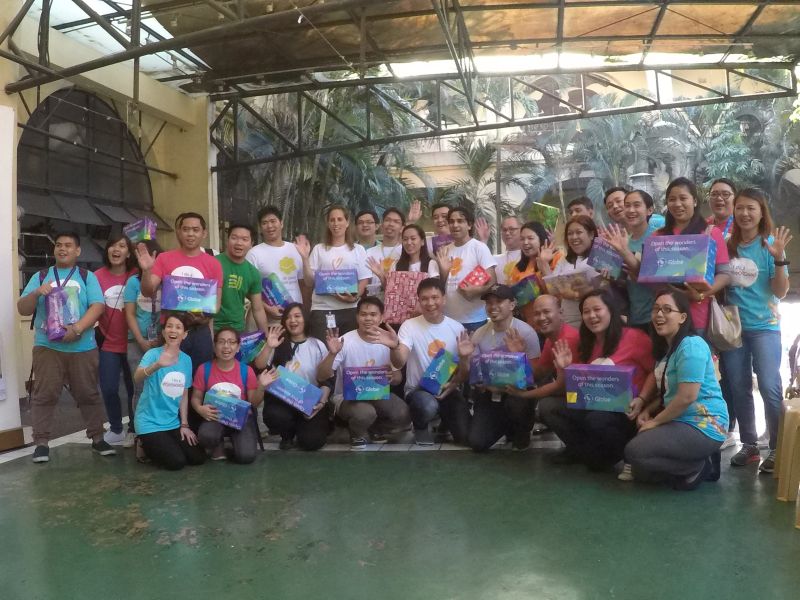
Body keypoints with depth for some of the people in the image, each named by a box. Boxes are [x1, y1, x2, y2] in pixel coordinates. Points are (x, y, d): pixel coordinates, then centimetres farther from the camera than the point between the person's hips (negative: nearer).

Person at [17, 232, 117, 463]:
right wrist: (36, 293, -14)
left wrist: (78, 328, -20)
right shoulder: (40, 276, 12)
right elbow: (22, 309, 7)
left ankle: (97, 438, 14)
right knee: (44, 395, -1)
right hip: (47, 346, 1)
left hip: (83, 347, -1)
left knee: (88, 394, 5)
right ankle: (41, 442, 7)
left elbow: (98, 306, -5)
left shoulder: (87, 277, 8)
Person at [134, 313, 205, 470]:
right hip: (150, 422, -6)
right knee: (177, 462, -16)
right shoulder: (153, 353, -15)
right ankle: (145, 445, 12)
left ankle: (160, 446, 22)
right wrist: (157, 365, -56)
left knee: (198, 458, 0)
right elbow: (137, 377, -36)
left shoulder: (186, 360, 2)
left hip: (173, 422, 6)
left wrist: (184, 424, 6)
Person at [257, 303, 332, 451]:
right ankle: (288, 435, 4)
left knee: (312, 441, -20)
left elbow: (327, 379, 2)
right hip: (281, 399, 1)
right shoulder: (279, 344, 8)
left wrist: (322, 402, -11)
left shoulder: (317, 345, 5)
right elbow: (259, 366, -5)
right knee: (274, 416, -33)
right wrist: (269, 348, -18)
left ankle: (304, 426, 19)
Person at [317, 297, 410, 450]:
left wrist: (392, 377, -18)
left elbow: (398, 377, 7)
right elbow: (321, 377, -18)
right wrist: (332, 354, -36)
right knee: (365, 413, -36)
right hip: (347, 397, -4)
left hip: (378, 394, 4)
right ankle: (357, 435, 2)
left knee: (403, 415, -22)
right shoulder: (345, 342, -15)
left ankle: (374, 429, 11)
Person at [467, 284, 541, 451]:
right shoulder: (479, 334, 0)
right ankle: (508, 426, 24)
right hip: (488, 394, 4)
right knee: (476, 442, -10)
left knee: (516, 404, -38)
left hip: (518, 391, -3)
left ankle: (522, 432, 1)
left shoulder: (526, 332, -13)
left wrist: (519, 355, -31)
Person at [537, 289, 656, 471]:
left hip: (625, 412, -6)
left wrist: (641, 400, -20)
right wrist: (564, 369, -4)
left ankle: (623, 453, -4)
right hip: (592, 407, 6)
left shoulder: (634, 337, -8)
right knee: (547, 406, -10)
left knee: (596, 419, -37)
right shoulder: (585, 344, 11)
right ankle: (586, 450, 3)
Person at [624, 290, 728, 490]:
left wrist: (655, 422, -14)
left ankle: (699, 467, -4)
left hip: (704, 426, -10)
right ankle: (699, 462, 13)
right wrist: (647, 411, 1)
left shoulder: (691, 346, -18)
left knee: (635, 452, -22)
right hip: (680, 421, 10)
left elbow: (687, 396, -25)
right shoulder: (666, 348, 14)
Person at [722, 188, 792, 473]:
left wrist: (779, 259, -20)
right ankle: (749, 445, 21)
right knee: (739, 388, 9)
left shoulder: (770, 244, -5)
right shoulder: (726, 244, 3)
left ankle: (777, 449, 5)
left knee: (769, 387, -7)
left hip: (764, 326, -3)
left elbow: (781, 292, -8)